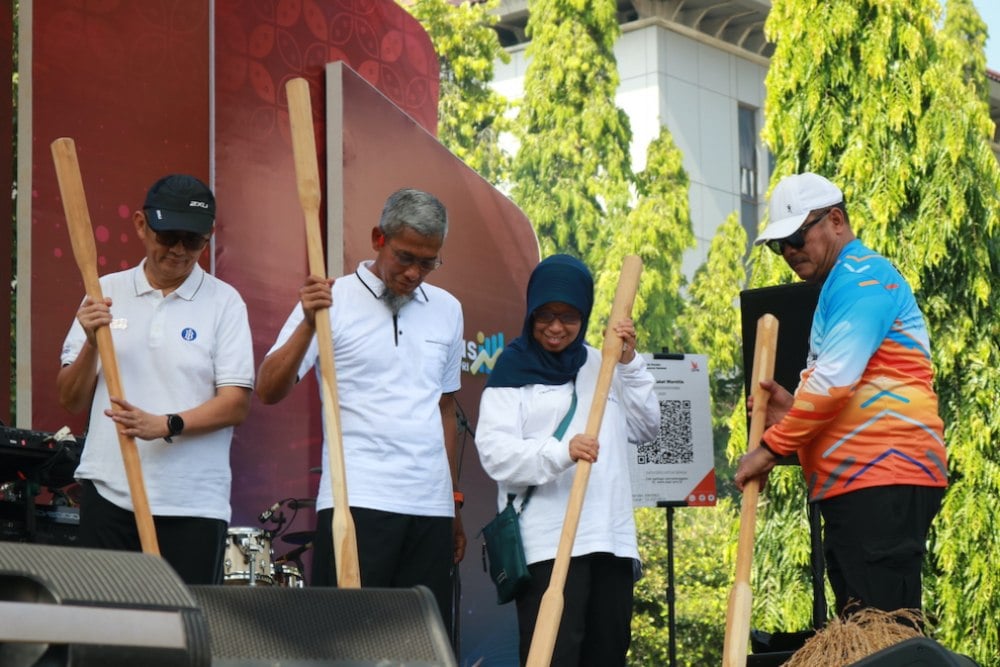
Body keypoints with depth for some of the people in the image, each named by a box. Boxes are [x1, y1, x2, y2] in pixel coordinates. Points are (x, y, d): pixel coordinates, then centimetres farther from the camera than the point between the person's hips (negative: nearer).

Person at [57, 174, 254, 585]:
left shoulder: (223, 302, 3)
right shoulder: (105, 293, 10)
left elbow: (236, 404, -4)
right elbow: (70, 401, 10)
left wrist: (165, 426, -18)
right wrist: (92, 343, -8)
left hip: (194, 504, -2)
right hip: (109, 493, 2)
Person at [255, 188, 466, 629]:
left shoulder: (446, 310, 14)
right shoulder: (331, 301, -1)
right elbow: (268, 391, -9)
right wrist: (308, 324, -22)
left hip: (431, 508, 5)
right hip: (356, 501, -5)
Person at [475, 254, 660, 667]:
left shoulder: (601, 365, 17)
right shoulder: (513, 369, 1)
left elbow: (646, 428, 16)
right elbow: (494, 451, -10)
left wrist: (629, 363, 4)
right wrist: (561, 451, -26)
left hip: (611, 537, 6)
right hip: (547, 542, -6)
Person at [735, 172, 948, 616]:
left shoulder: (863, 276, -6)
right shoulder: (840, 285, 26)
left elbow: (835, 377, -17)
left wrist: (772, 446, -11)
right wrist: (795, 411, 9)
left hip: (885, 477, -10)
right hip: (853, 482, 10)